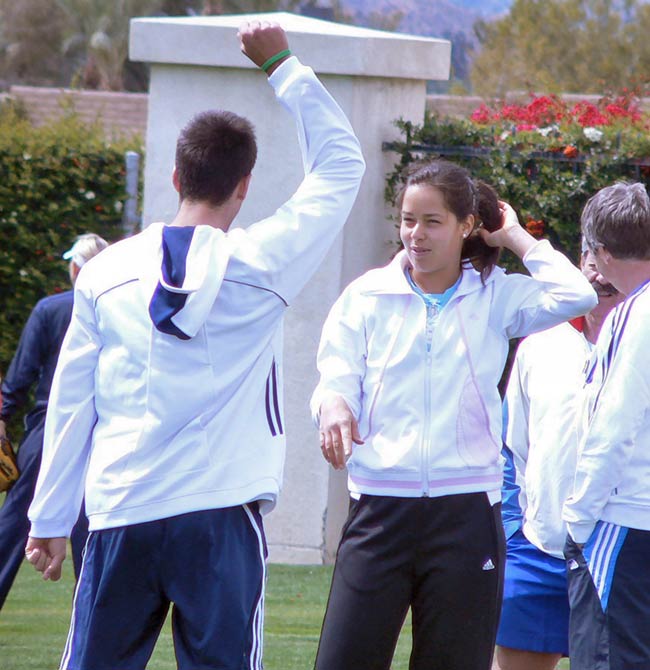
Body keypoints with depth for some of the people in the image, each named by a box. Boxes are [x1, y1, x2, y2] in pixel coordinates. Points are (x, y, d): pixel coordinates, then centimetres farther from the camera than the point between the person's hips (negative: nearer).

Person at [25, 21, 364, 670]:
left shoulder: (107, 271, 5)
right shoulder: (262, 265, -3)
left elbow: (70, 403, 8)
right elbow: (339, 165, 7)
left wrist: (50, 518, 14)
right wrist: (283, 66, 12)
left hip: (119, 517, 3)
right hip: (220, 517, -3)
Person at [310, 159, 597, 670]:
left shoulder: (495, 296, 6)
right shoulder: (366, 296, 8)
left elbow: (574, 296, -10)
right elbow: (337, 375, 2)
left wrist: (516, 238, 1)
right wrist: (333, 405, -22)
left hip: (466, 512, 0)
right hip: (379, 508, 0)